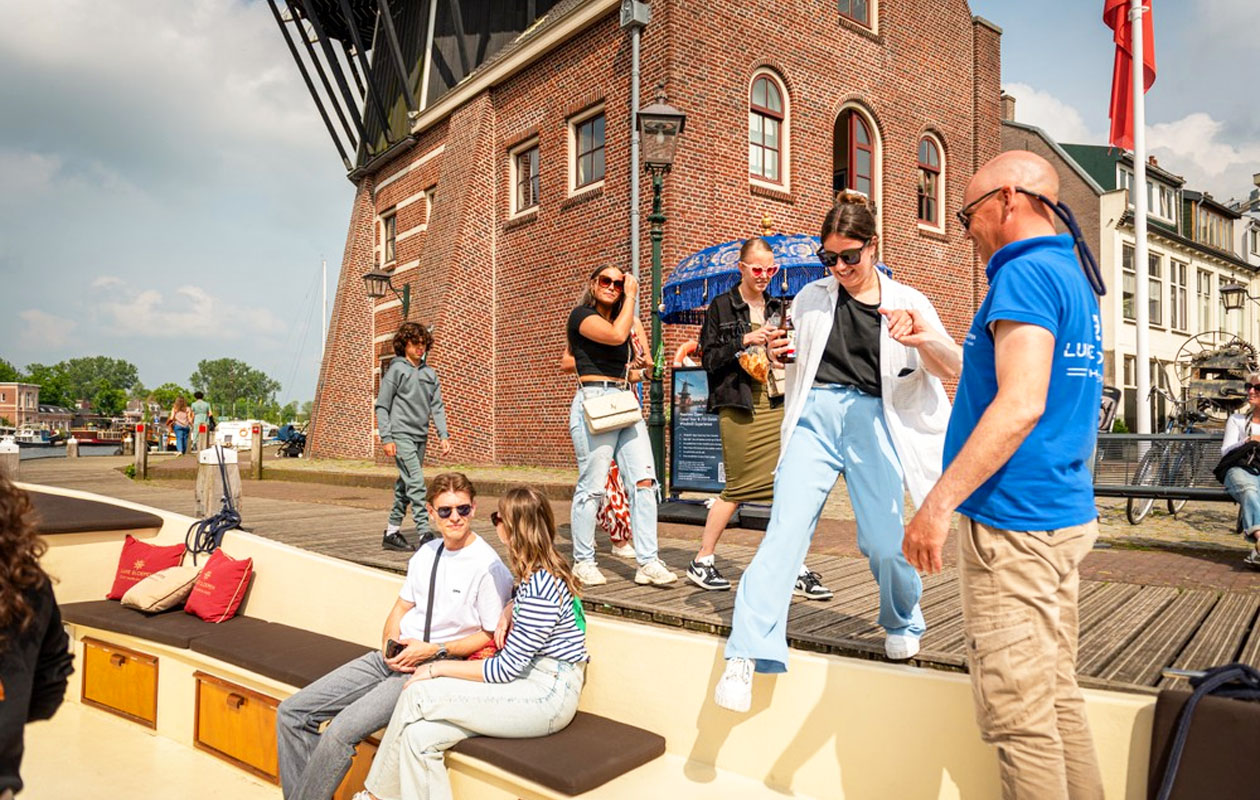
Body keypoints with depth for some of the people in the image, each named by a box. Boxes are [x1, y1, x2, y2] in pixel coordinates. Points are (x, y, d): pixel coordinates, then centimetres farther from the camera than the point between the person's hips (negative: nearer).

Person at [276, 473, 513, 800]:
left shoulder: (488, 567, -12)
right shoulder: (427, 552, 11)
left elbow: (492, 635, -9)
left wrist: (433, 651, -13)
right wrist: (390, 646, -2)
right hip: (393, 659, 8)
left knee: (340, 732, -25)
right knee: (291, 712, 2)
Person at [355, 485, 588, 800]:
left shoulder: (542, 585, -22)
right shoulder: (537, 571, 7)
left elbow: (507, 668, -19)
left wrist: (438, 668, -11)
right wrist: (506, 615, 9)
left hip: (549, 695, -9)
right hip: (530, 681, 9)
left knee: (417, 695, -14)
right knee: (420, 736, -10)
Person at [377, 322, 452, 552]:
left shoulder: (430, 373, 14)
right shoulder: (396, 370, -3)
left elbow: (437, 406, 14)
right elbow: (382, 406, -4)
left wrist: (444, 435, 4)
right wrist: (386, 438, -11)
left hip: (420, 437, 6)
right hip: (401, 436, -6)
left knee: (405, 486, 11)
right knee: (416, 483, -14)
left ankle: (392, 533, 20)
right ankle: (424, 533, -14)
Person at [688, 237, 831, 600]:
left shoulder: (777, 307, 17)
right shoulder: (721, 307, 2)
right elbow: (709, 358, -5)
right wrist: (745, 340, -15)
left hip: (777, 404, 5)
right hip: (738, 407, -5)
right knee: (738, 488, 0)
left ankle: (797, 570, 5)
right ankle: (701, 562, 16)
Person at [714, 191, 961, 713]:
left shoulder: (905, 301, 8)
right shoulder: (812, 298, 14)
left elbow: (954, 367, -1)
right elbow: (790, 364, 23)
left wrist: (923, 336, -23)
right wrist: (776, 353, -1)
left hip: (873, 420, -1)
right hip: (816, 416, 1)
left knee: (882, 541, -6)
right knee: (785, 528, -13)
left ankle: (902, 624, 26)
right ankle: (747, 654, -15)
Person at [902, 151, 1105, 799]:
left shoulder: (1026, 274, -13)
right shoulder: (1075, 278, 18)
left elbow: (1020, 405, -24)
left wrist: (938, 505, -23)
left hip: (1012, 523, -10)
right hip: (1067, 516, 10)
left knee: (1018, 715, -1)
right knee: (1058, 697, 17)